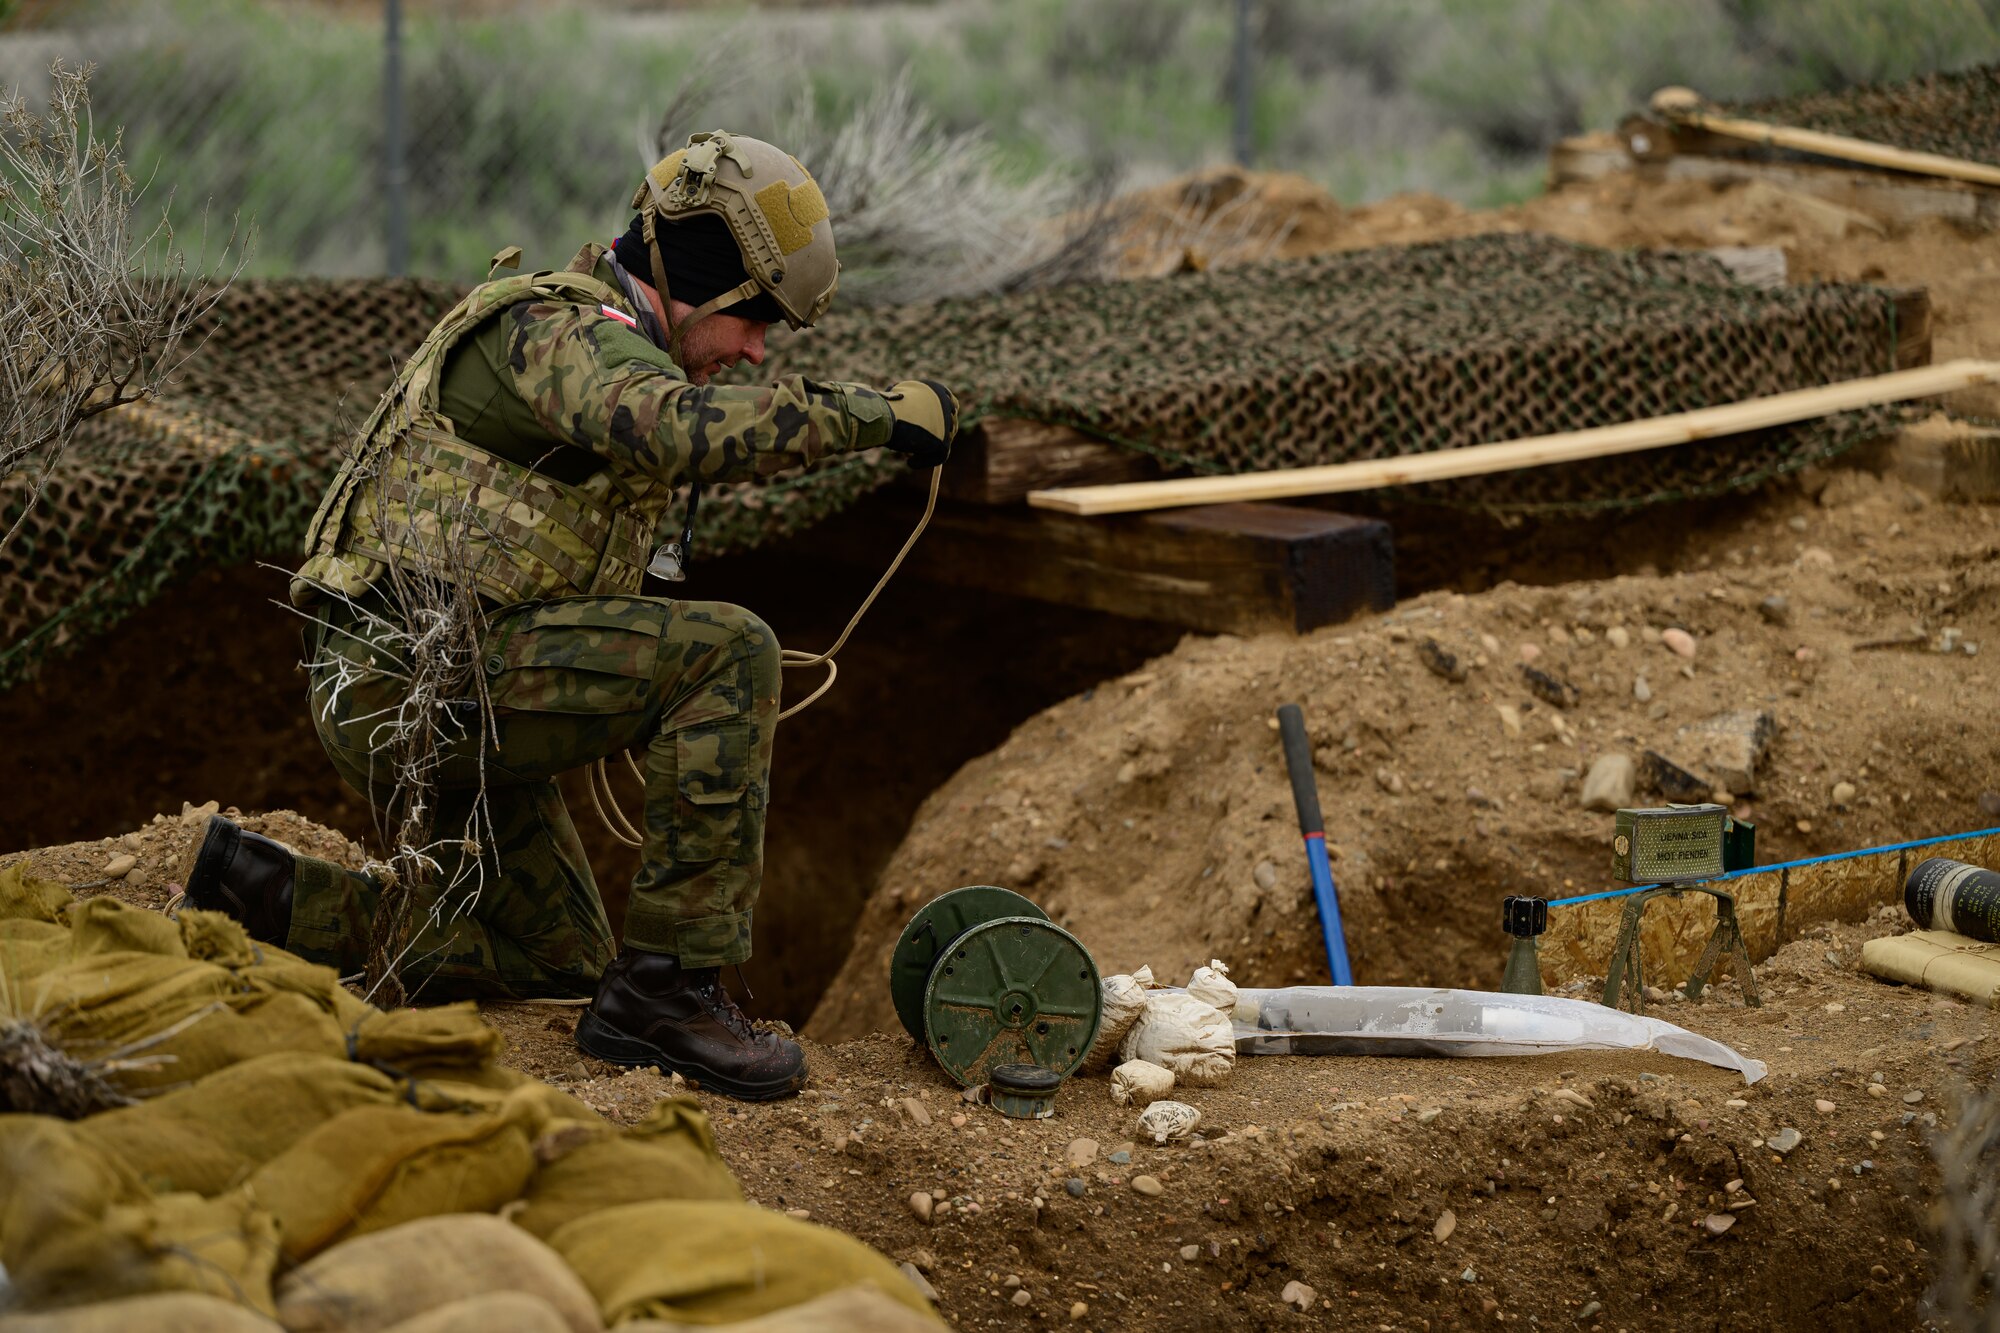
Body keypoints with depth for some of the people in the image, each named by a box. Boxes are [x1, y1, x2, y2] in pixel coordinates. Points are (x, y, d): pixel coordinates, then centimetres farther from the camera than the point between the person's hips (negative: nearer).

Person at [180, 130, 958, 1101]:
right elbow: (675, 429, -34)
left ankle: (265, 899, 18)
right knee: (730, 650, -20)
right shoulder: (564, 329, -11)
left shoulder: (598, 346, 22)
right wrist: (872, 413, -29)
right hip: (412, 666, -11)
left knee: (558, 964, 19)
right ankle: (668, 985, -18)